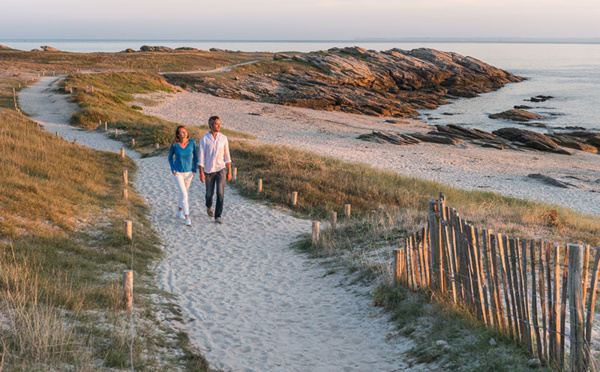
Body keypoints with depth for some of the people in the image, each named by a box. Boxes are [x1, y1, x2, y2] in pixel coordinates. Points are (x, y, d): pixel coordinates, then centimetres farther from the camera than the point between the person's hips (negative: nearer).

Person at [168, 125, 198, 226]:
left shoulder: (192, 142, -12)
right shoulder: (174, 145, -15)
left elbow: (195, 156, 2)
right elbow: (170, 157, 1)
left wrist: (195, 169, -3)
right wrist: (172, 169, -11)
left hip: (188, 172, 3)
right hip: (178, 173, -3)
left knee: (184, 192, 20)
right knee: (184, 194, -14)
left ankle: (180, 211, 43)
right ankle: (187, 218, -14)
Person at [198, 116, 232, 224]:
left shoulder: (223, 138, -2)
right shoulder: (204, 139, -9)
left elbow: (227, 156, 4)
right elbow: (201, 157, -10)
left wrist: (229, 172, 3)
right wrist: (201, 173, -15)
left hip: (221, 169, 1)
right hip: (209, 170, 0)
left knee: (220, 193, -14)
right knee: (209, 193, 13)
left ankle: (218, 216, -7)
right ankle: (209, 206, 48)